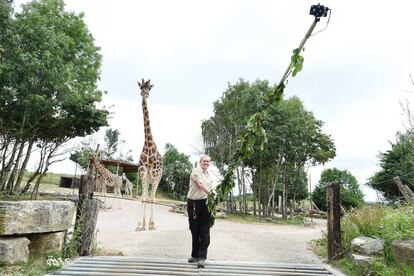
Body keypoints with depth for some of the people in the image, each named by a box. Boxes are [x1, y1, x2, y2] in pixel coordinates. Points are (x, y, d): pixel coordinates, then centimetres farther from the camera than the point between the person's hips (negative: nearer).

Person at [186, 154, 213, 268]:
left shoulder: (208, 174, 15)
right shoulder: (196, 171, -7)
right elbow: (200, 184, -22)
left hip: (205, 203, 4)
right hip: (193, 203, -4)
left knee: (205, 231, -4)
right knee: (195, 230, 9)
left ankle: (202, 257, -1)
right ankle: (195, 255, 24)